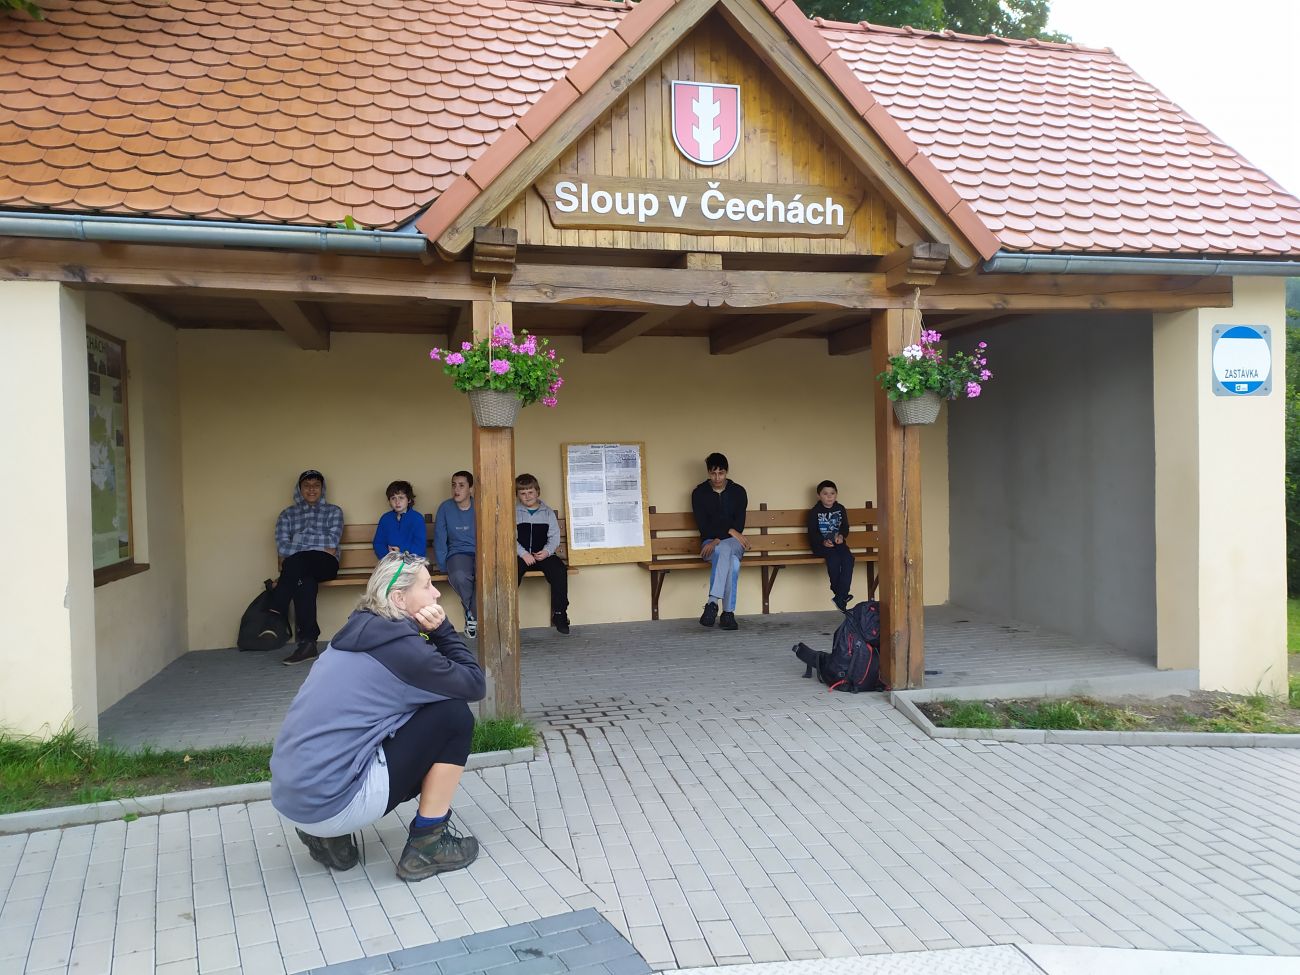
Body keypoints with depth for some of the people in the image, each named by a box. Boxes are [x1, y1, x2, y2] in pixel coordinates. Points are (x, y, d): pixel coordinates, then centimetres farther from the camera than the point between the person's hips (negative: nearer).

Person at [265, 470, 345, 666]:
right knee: (305, 581, -36)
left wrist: (297, 545, -5)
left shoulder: (333, 511, 18)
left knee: (294, 562, -35)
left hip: (324, 564, -1)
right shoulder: (287, 514, 21)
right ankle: (307, 642, -41)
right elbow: (282, 546, 4)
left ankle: (275, 616, -35)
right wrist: (319, 547, -8)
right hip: (299, 568, 1)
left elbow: (331, 545, 2)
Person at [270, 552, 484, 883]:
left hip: (292, 795, 9)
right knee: (454, 717, -4)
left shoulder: (362, 633, 11)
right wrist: (441, 629, 0)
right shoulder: (399, 646, -13)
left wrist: (433, 633, 4)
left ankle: (327, 834, 16)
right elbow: (474, 684, -4)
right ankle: (427, 845, 6)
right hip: (330, 802, -9)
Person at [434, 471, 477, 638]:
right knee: (458, 576, -37)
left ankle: (472, 615, -11)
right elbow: (439, 540, 4)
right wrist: (444, 566, -3)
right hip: (458, 553, 0)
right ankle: (473, 611, -7)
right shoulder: (445, 508, 3)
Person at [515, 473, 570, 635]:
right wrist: (523, 553, -15)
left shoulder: (547, 512, 14)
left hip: (543, 554, 1)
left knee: (559, 568, -28)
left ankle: (559, 613, -18)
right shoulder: (514, 513, 9)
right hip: (521, 555, -1)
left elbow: (554, 536, 7)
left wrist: (547, 550, -13)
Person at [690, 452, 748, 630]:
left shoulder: (738, 492, 4)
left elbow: (739, 525, -3)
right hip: (710, 542, -1)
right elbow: (703, 526, -6)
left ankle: (713, 603, -40)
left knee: (725, 550, -38)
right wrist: (730, 531, -16)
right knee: (732, 562, -36)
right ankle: (728, 613, -40)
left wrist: (718, 540, -17)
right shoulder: (699, 493, 2)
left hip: (734, 542, 1)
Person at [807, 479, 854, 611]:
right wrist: (823, 541, -22)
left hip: (838, 543, 3)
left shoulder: (840, 509, 11)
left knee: (848, 558, -27)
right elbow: (812, 532, -4)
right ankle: (840, 593, -19)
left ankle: (840, 598, -27)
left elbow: (845, 527, 10)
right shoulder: (814, 511, 1)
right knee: (833, 558, -34)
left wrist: (842, 536, -14)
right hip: (820, 545, -3)